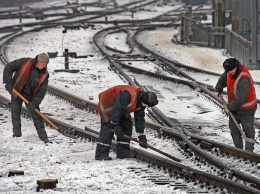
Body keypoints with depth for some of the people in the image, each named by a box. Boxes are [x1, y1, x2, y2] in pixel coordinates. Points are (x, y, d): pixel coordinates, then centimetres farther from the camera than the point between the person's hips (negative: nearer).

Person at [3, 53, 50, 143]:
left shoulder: (44, 75, -11)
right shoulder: (25, 62, -18)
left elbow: (42, 91, -13)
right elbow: (8, 68, -16)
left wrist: (34, 103, -24)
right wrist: (8, 82, -25)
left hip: (30, 96, 1)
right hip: (17, 93, -1)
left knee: (36, 115, -2)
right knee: (15, 114, 1)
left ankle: (43, 136, 4)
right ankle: (17, 134, 14)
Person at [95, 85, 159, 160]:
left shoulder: (141, 101, -8)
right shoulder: (128, 95, -38)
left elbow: (140, 119, 0)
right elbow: (117, 109, -37)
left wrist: (142, 136, -3)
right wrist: (115, 126, -35)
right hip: (106, 105, -9)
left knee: (127, 125, -1)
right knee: (108, 127, -19)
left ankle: (123, 154, 2)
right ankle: (101, 154, -22)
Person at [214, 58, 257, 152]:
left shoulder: (244, 79, -32)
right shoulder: (229, 73, -6)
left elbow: (241, 98, -31)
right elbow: (222, 80, 19)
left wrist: (230, 107, -22)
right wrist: (218, 90, 6)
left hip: (246, 108, -9)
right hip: (234, 107, 9)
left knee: (248, 129, 0)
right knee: (233, 127, 14)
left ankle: (249, 150, 6)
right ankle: (238, 148, 24)